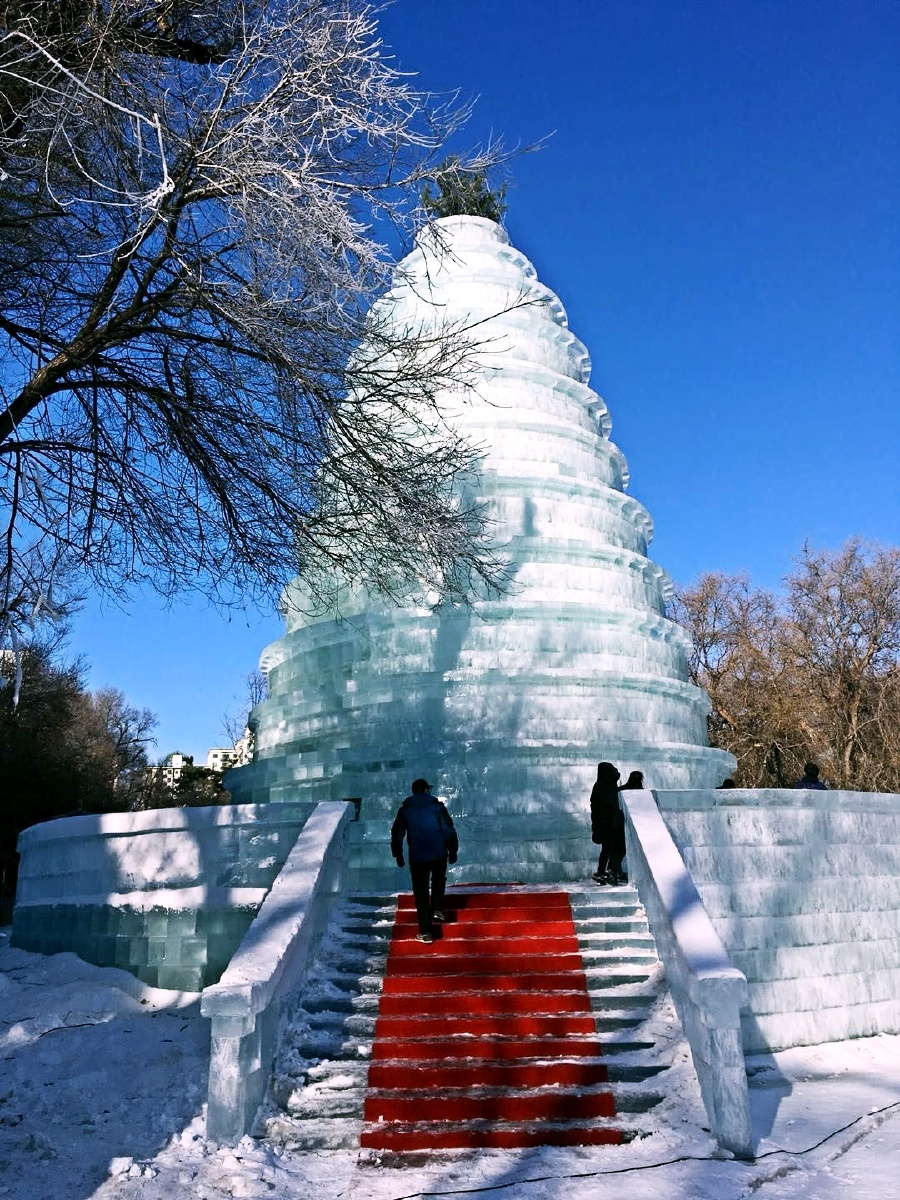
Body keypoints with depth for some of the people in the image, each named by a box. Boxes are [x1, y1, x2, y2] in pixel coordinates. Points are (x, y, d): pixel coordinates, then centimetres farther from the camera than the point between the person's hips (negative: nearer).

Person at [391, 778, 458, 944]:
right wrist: (453, 851, 6)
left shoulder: (405, 809, 5)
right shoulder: (437, 806, 0)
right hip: (439, 854, 0)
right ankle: (437, 909, 16)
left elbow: (396, 834, 8)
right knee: (438, 880, 29)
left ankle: (425, 932, 5)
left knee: (421, 893, 6)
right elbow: (449, 830, -3)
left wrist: (398, 856, 17)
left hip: (417, 857, 0)